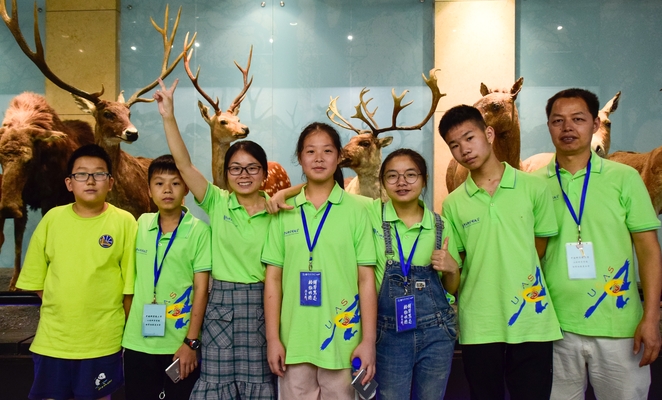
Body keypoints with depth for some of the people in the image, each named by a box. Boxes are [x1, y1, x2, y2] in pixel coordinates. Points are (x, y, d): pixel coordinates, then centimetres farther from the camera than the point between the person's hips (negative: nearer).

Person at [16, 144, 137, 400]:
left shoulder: (124, 222, -7)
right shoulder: (53, 218, 0)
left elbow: (130, 283, -4)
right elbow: (36, 277, 8)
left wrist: (128, 332, -1)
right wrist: (60, 310, 5)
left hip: (102, 341, -2)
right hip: (51, 339, 2)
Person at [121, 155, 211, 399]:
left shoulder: (199, 230, -8)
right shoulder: (142, 224, 5)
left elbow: (201, 288, -9)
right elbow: (135, 277, 15)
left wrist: (191, 341, -12)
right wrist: (128, 325, 13)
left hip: (180, 342, -4)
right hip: (138, 341, 4)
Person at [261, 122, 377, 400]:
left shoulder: (356, 209, -1)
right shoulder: (284, 211, 3)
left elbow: (366, 279, -2)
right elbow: (273, 278, 4)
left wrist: (368, 340, -5)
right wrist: (272, 338, 0)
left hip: (342, 337, -1)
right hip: (294, 337, 2)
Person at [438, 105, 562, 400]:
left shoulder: (534, 188, -1)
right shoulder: (452, 204, 2)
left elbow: (539, 249, 7)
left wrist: (513, 280, 2)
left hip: (532, 321, -1)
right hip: (478, 326, 1)